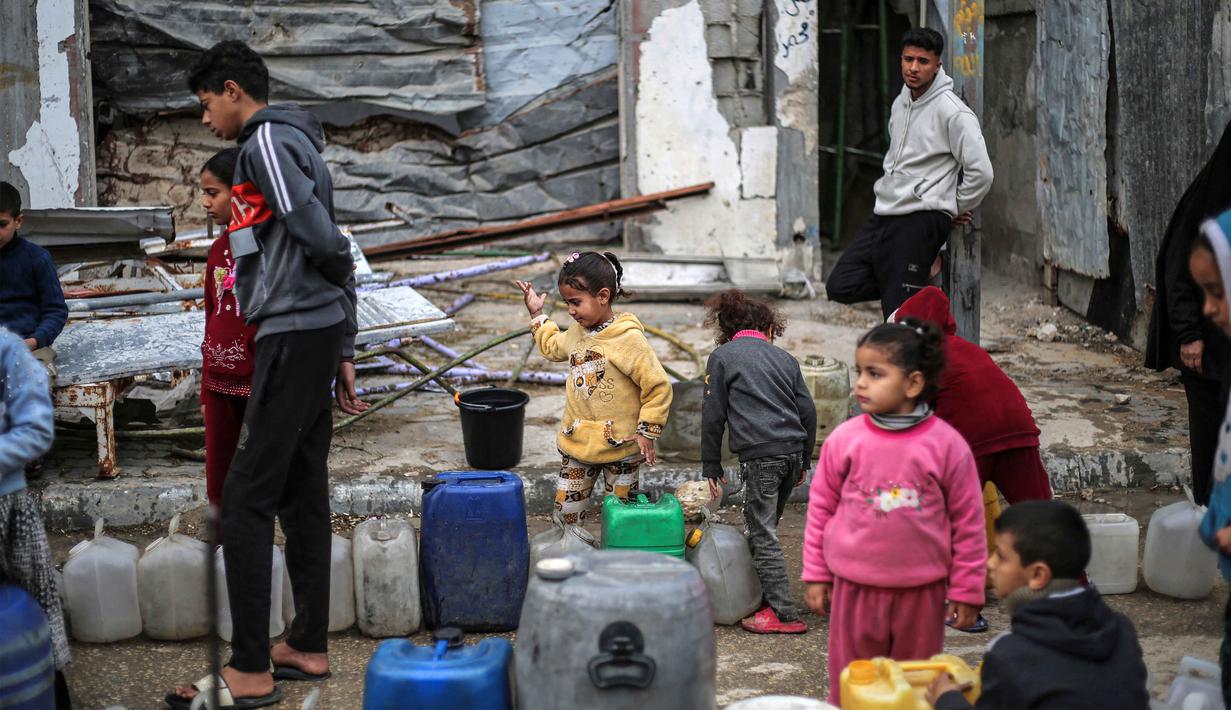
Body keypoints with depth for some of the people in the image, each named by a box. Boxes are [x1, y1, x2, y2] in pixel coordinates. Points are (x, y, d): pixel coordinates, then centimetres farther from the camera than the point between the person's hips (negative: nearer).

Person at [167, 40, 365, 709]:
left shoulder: (267, 140, -8)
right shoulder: (296, 143, 22)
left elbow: (319, 235, -19)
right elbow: (332, 251, 21)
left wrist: (339, 273, 4)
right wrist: (344, 351, 19)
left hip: (293, 335, -10)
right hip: (318, 338, 10)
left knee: (246, 498, -9)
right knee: (301, 496, 12)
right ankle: (308, 647, 18)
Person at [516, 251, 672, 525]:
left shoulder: (629, 339, -19)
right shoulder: (577, 332, 4)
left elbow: (658, 386, -16)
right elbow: (552, 347, 29)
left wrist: (647, 431, -14)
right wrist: (537, 315, 25)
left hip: (620, 448, -6)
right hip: (577, 441, 6)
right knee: (566, 509, 8)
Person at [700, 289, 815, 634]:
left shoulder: (721, 357, 6)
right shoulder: (784, 357, 17)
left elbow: (713, 415, 4)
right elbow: (808, 411, 15)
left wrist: (711, 465, 11)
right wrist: (804, 460, 24)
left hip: (760, 456, -5)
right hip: (792, 451, 6)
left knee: (763, 536, -4)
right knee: (765, 529, 16)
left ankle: (784, 614, -7)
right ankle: (766, 599, 20)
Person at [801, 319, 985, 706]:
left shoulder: (946, 444, -10)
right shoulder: (844, 439, -6)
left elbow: (968, 521, -2)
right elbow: (821, 508, 4)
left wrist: (966, 590, 0)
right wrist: (816, 575, 6)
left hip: (922, 591, -1)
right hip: (855, 587, 1)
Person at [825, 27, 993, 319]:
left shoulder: (953, 112, -13)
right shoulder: (900, 103, 13)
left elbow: (981, 172, -15)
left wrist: (956, 209, -4)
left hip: (920, 221, -8)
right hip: (884, 213, 8)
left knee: (899, 314, -9)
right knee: (840, 286, 2)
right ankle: (920, 279, 10)